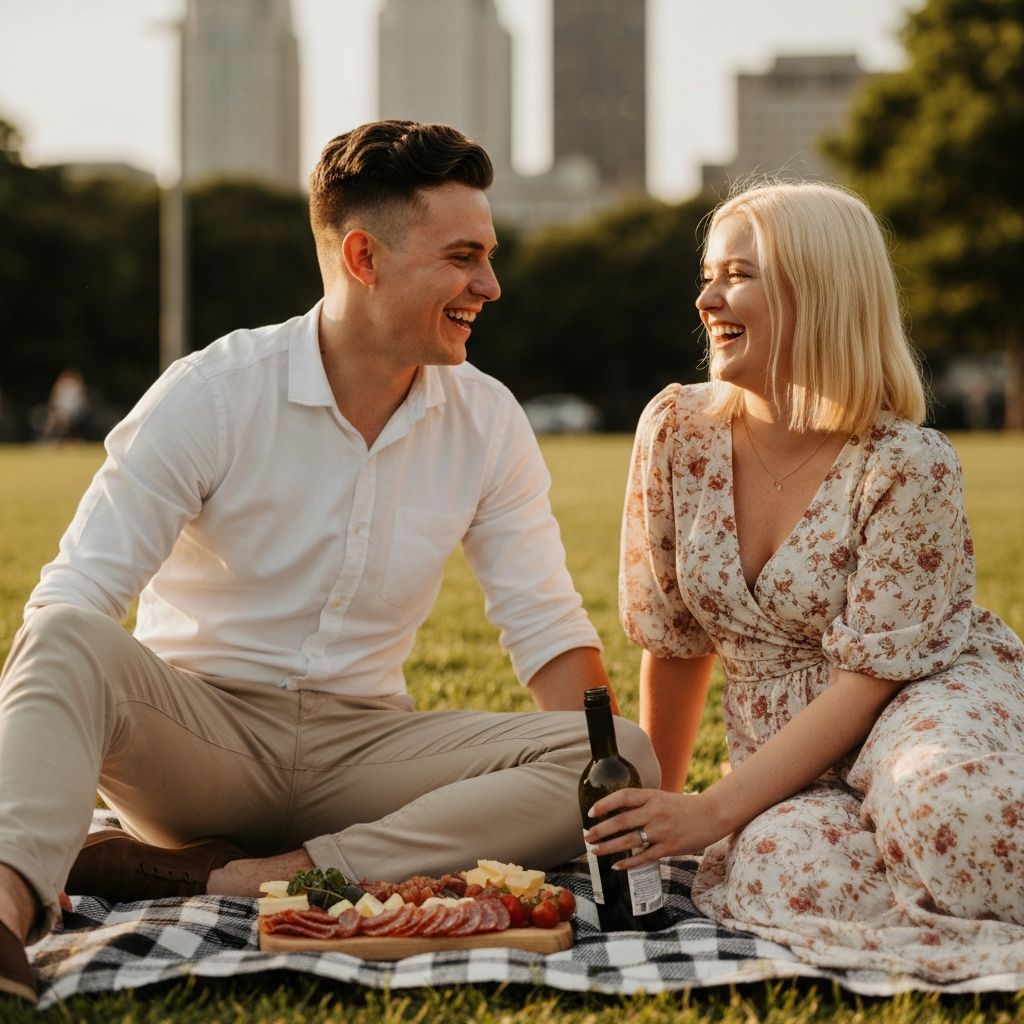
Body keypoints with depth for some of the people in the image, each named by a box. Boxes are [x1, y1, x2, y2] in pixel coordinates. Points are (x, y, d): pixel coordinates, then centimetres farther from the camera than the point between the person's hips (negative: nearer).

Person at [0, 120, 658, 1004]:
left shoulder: (489, 423, 2)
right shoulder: (211, 394, -9)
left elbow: (549, 630, 3)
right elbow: (71, 601, -14)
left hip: (364, 749, 3)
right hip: (200, 730, -3)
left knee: (624, 758, -21)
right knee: (71, 647, -32)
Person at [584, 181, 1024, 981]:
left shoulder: (910, 466, -16)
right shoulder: (678, 430, -3)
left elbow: (868, 676, -17)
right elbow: (676, 642, 5)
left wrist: (712, 811, -22)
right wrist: (660, 805, 10)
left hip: (928, 704, -4)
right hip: (790, 750, 4)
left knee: (940, 804, -40)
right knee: (782, 870, -32)